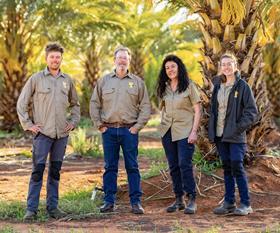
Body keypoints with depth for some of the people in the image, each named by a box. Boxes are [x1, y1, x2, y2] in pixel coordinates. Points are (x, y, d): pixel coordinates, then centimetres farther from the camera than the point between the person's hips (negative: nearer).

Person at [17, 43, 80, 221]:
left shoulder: (67, 80, 9)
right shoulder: (36, 79, -1)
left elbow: (75, 104, 22)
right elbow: (22, 103, 2)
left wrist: (73, 122, 10)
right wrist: (28, 124, -3)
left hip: (62, 133, 4)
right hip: (42, 133, -4)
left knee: (55, 171, 9)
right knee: (38, 170, -7)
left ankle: (53, 207, 16)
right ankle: (31, 209, -4)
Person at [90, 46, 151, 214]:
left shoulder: (137, 82, 6)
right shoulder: (104, 81, 9)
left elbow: (146, 107, 5)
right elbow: (94, 104, 11)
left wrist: (137, 126, -3)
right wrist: (99, 124, 3)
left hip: (129, 130, -1)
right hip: (109, 130, 1)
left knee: (132, 167, 0)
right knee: (110, 167, 5)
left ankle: (136, 202, 4)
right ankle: (109, 201, 10)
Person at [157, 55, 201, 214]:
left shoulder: (189, 86, -3)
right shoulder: (164, 88, 11)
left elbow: (197, 111, -4)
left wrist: (194, 132, -12)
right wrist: (163, 126, 11)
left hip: (185, 131, -5)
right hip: (167, 131, 5)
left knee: (185, 165, -12)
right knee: (173, 167, 6)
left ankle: (192, 201, -7)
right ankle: (179, 200, 13)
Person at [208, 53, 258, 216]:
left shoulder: (242, 86, -6)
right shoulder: (218, 86, 11)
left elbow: (252, 110, -7)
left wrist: (241, 126, -15)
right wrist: (211, 130, 9)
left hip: (235, 135, -6)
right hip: (220, 134, 6)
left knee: (237, 166, -9)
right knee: (227, 167, 10)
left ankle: (245, 204, -2)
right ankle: (229, 202, 16)